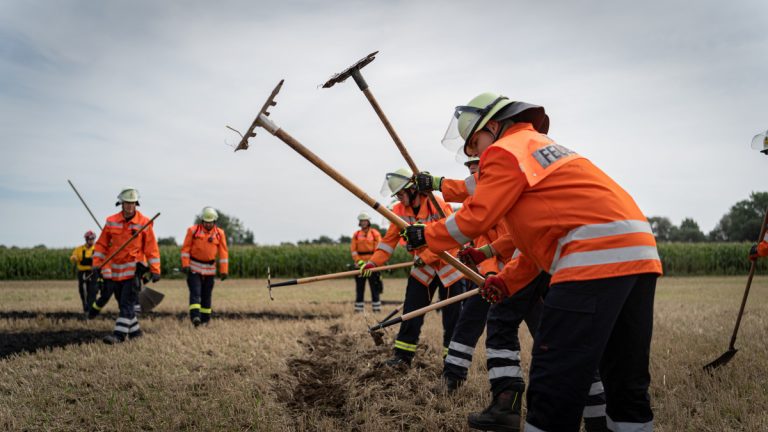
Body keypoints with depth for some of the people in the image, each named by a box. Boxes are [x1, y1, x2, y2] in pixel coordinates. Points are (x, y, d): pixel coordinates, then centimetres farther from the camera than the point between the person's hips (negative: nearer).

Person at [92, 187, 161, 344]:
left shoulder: (144, 222, -6)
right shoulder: (111, 222, 2)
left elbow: (152, 248, -5)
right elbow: (101, 244, 8)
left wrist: (155, 270, -7)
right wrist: (97, 264, -1)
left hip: (134, 270, -4)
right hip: (115, 270, 5)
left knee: (127, 303, -9)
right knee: (123, 303, 12)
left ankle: (119, 334, -10)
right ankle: (135, 331, 25)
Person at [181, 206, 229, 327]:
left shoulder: (219, 233, 0)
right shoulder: (193, 230, -5)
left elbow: (223, 253, 1)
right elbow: (185, 248, -3)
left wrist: (224, 271, -1)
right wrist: (185, 264, -12)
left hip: (210, 268, 2)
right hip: (194, 267, -2)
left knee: (207, 294, 9)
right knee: (195, 292, -13)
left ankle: (205, 318, 19)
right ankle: (195, 317, -22)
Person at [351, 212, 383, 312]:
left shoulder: (375, 233, 2)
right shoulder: (356, 235, 9)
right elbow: (353, 250, 4)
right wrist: (359, 261, -8)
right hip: (360, 264, 2)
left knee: (375, 287, -1)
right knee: (359, 288, 5)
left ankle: (376, 309, 3)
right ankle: (358, 310, 10)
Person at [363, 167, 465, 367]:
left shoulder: (439, 206, -21)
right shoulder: (399, 210, -4)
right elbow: (390, 238, -4)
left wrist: (425, 257, -25)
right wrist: (374, 261, -16)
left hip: (448, 265, -5)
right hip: (422, 268, 5)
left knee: (452, 314, 1)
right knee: (411, 311, 2)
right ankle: (403, 355, 8)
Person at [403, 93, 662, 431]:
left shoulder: (505, 150, 3)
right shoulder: (543, 147, 30)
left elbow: (475, 218, 0)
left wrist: (427, 236, 15)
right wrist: (508, 280, 25)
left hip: (597, 258, -10)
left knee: (554, 382, -7)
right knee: (627, 381, 16)